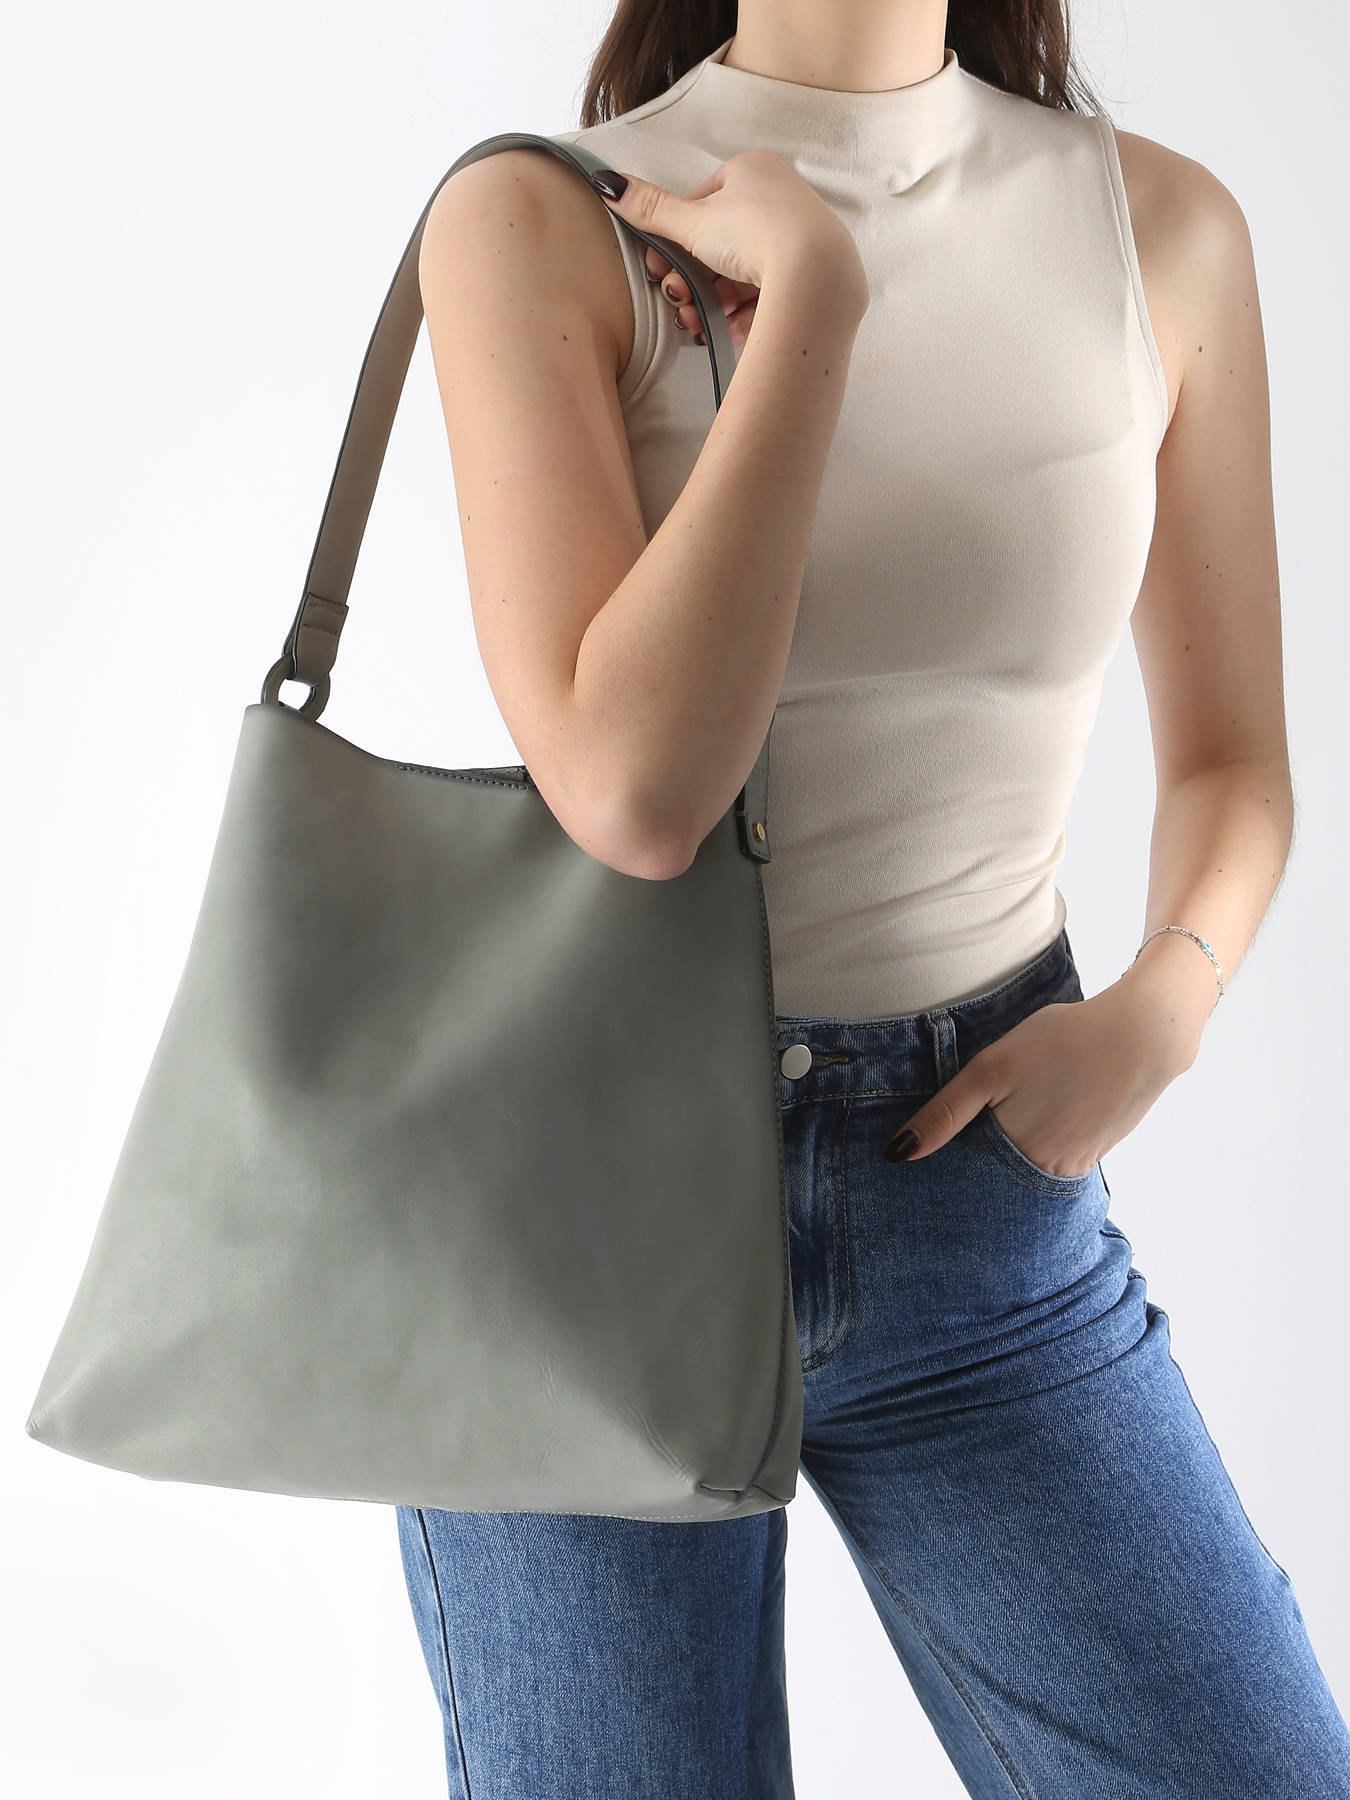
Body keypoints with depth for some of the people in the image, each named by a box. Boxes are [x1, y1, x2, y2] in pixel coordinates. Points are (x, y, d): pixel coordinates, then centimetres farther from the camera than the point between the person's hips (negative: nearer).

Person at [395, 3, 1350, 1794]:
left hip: (982, 1176, 3)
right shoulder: (534, 219, -8)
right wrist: (812, 292, -18)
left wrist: (1159, 1009, -10)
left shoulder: (1162, 223, 1)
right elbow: (631, 789, -22)